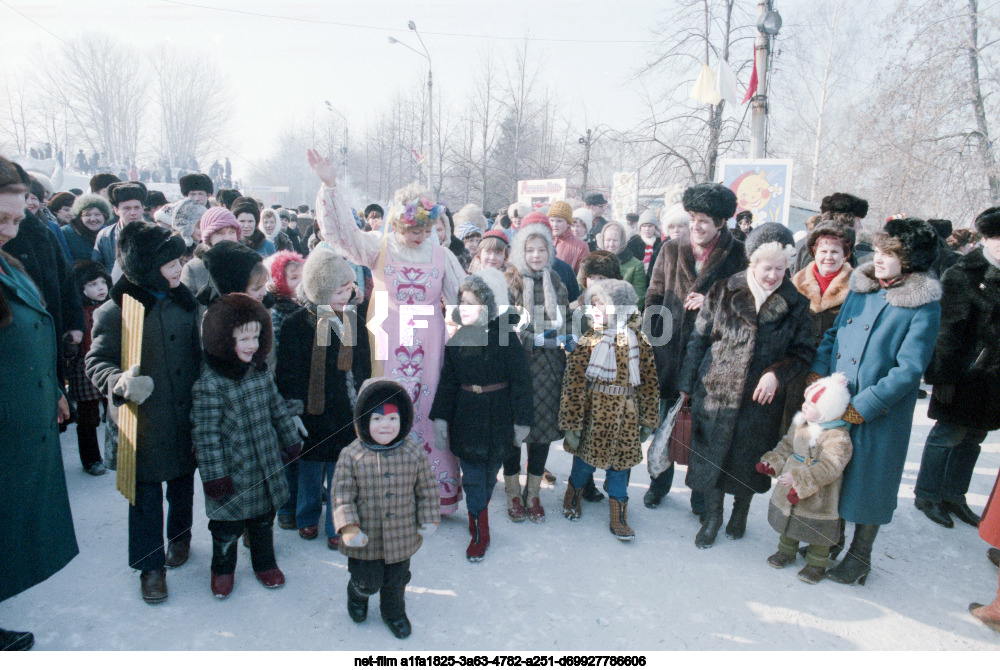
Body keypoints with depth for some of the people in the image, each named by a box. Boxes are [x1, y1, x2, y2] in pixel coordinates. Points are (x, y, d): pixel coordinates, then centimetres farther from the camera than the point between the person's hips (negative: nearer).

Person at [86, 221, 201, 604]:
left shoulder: (183, 301, 3)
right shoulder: (115, 311, -13)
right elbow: (97, 362, -12)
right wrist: (119, 382, -32)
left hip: (185, 416, 4)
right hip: (144, 422, -4)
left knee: (182, 485, 20)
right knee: (146, 496, 7)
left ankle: (179, 536, 44)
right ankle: (150, 565, 24)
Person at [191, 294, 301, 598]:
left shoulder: (261, 371, 0)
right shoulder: (210, 382, -20)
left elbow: (277, 408, 13)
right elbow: (205, 431, -18)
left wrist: (291, 441, 18)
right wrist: (213, 475, -17)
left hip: (267, 466, 5)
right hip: (233, 471, -5)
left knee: (263, 520, 21)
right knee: (228, 526, 13)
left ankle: (265, 562, 43)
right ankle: (222, 567, 39)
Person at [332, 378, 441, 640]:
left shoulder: (414, 453, -11)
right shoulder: (351, 456, -16)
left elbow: (427, 489, 0)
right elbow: (342, 494, -12)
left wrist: (429, 519, 0)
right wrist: (349, 528, -19)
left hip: (402, 538, 2)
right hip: (365, 539, -1)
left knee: (396, 581, 20)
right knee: (368, 582, 15)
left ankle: (394, 612, 50)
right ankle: (357, 596, 51)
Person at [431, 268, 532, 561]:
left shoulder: (506, 339, -10)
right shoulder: (458, 339, 1)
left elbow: (520, 382, -8)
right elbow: (448, 381, 6)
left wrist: (521, 420, -8)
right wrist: (440, 416, 5)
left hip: (497, 418, -2)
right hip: (466, 418, 3)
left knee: (489, 474, 12)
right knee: (473, 477, 5)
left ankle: (477, 518, 35)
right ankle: (480, 533, 18)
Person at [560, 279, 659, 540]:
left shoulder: (639, 341, -3)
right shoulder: (589, 341, -9)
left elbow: (649, 382, 5)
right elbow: (573, 384, -10)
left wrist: (648, 420, 9)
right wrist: (571, 425, -11)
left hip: (625, 418, 1)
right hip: (592, 413, -1)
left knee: (619, 464, 9)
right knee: (584, 461, 13)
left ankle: (618, 518, 26)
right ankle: (573, 499, 42)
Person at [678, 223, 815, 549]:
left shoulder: (795, 305, -3)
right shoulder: (723, 292, -4)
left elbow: (803, 351, 3)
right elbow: (699, 338, 1)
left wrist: (777, 373, -16)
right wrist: (686, 384, 3)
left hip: (761, 400, 0)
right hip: (715, 391, 0)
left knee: (748, 460, 15)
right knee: (711, 455, 9)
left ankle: (740, 512, 42)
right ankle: (712, 515, 32)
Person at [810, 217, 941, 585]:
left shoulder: (924, 305, -11)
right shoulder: (861, 286, 5)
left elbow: (908, 370, -15)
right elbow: (833, 333, 11)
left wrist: (862, 406, -18)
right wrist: (818, 375, -4)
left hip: (881, 412, -5)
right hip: (833, 402, 5)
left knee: (868, 478, 8)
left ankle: (860, 556, 28)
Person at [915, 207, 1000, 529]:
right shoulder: (964, 274, -12)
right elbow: (949, 328, -15)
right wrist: (944, 376, -17)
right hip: (966, 373, -7)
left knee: (973, 437, 15)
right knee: (948, 434, 4)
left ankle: (954, 495, 28)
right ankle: (927, 495, 19)